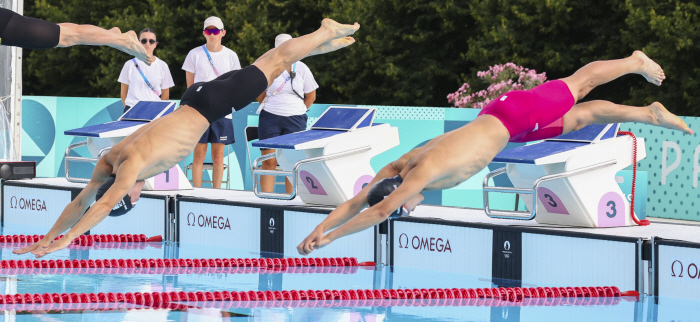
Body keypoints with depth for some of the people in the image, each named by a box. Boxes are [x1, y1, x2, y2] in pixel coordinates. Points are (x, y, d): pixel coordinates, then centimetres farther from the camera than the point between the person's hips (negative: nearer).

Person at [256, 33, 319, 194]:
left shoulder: (301, 68, 4)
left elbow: (311, 96, 12)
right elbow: (260, 94, 14)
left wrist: (298, 111, 8)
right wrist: (269, 109, 8)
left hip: (295, 120, 0)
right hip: (270, 119, 0)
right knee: (269, 162, -3)